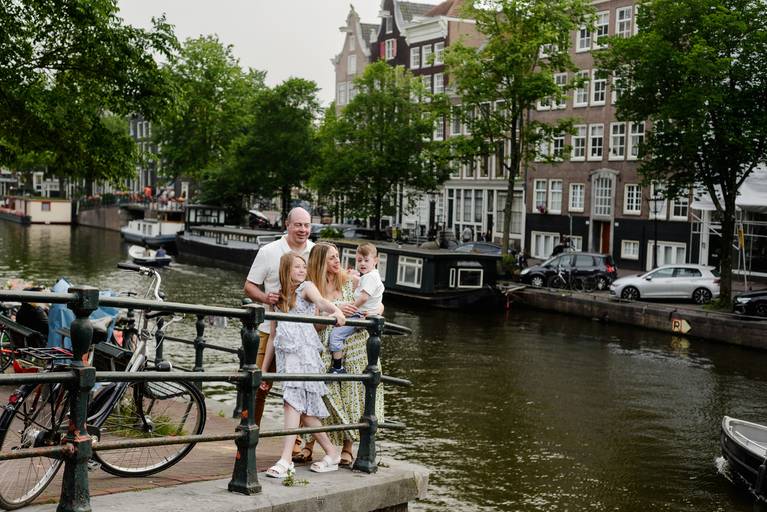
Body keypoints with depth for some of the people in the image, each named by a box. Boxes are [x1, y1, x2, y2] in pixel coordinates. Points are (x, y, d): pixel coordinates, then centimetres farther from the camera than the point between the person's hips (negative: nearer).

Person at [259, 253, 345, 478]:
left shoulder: (306, 287, 6)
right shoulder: (279, 297, 19)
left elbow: (320, 301, -17)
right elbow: (273, 336, 21)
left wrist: (336, 311, -40)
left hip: (304, 352, -5)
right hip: (285, 355, 5)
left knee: (293, 402, -17)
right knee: (303, 409, 3)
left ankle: (285, 460, -23)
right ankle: (331, 454, 16)